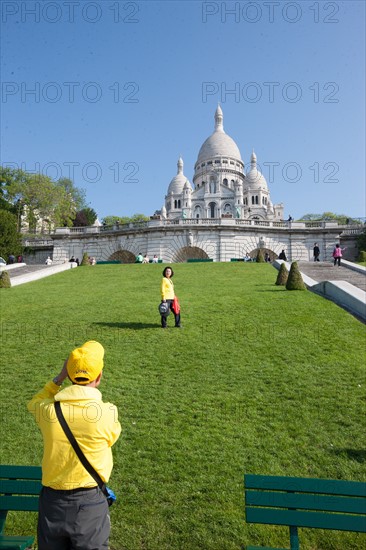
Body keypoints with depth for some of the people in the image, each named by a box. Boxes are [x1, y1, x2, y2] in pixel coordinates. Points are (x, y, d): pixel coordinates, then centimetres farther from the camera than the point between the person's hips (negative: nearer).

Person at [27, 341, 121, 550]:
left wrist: (59, 378, 3)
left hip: (53, 500, 2)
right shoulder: (108, 412, -21)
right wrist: (93, 391, 4)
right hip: (90, 501, -2)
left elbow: (34, 403, 11)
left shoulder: (47, 410, -15)